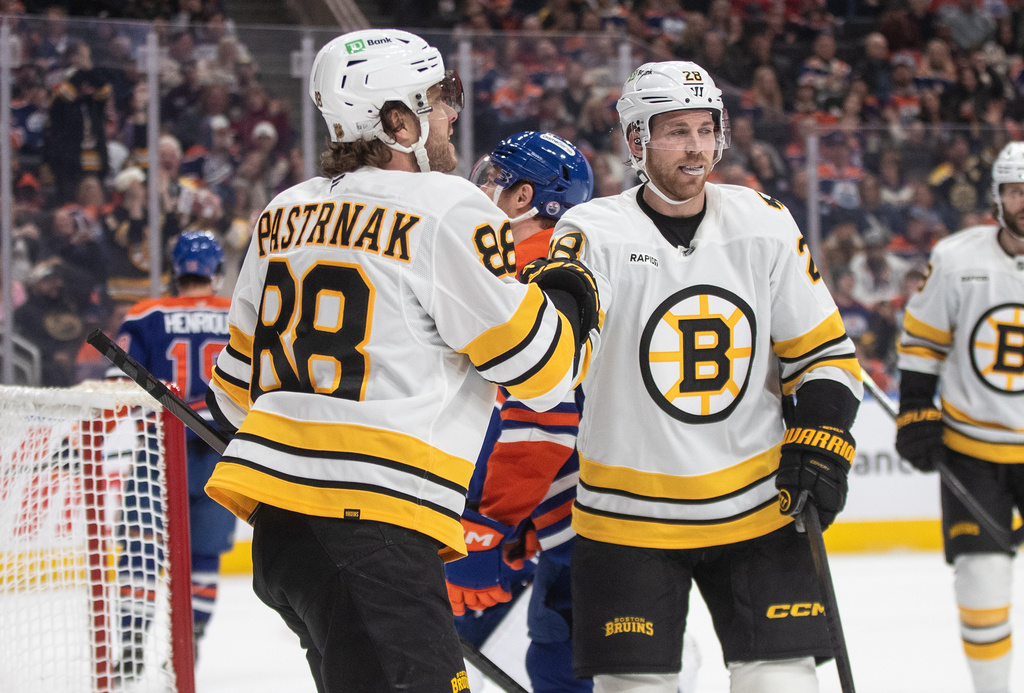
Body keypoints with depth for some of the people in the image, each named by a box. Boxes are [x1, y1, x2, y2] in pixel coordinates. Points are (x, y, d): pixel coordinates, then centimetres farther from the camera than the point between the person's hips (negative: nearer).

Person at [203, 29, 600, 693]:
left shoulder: (287, 214, 15)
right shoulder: (448, 209, -7)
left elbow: (237, 383, 22)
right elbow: (542, 369, -3)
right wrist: (572, 288, 16)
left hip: (275, 515, 9)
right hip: (368, 535, -9)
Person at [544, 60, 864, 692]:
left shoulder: (764, 225, 1)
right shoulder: (595, 233, -10)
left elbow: (822, 350, 8)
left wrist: (820, 445, -4)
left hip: (757, 504, 3)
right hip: (630, 514, -2)